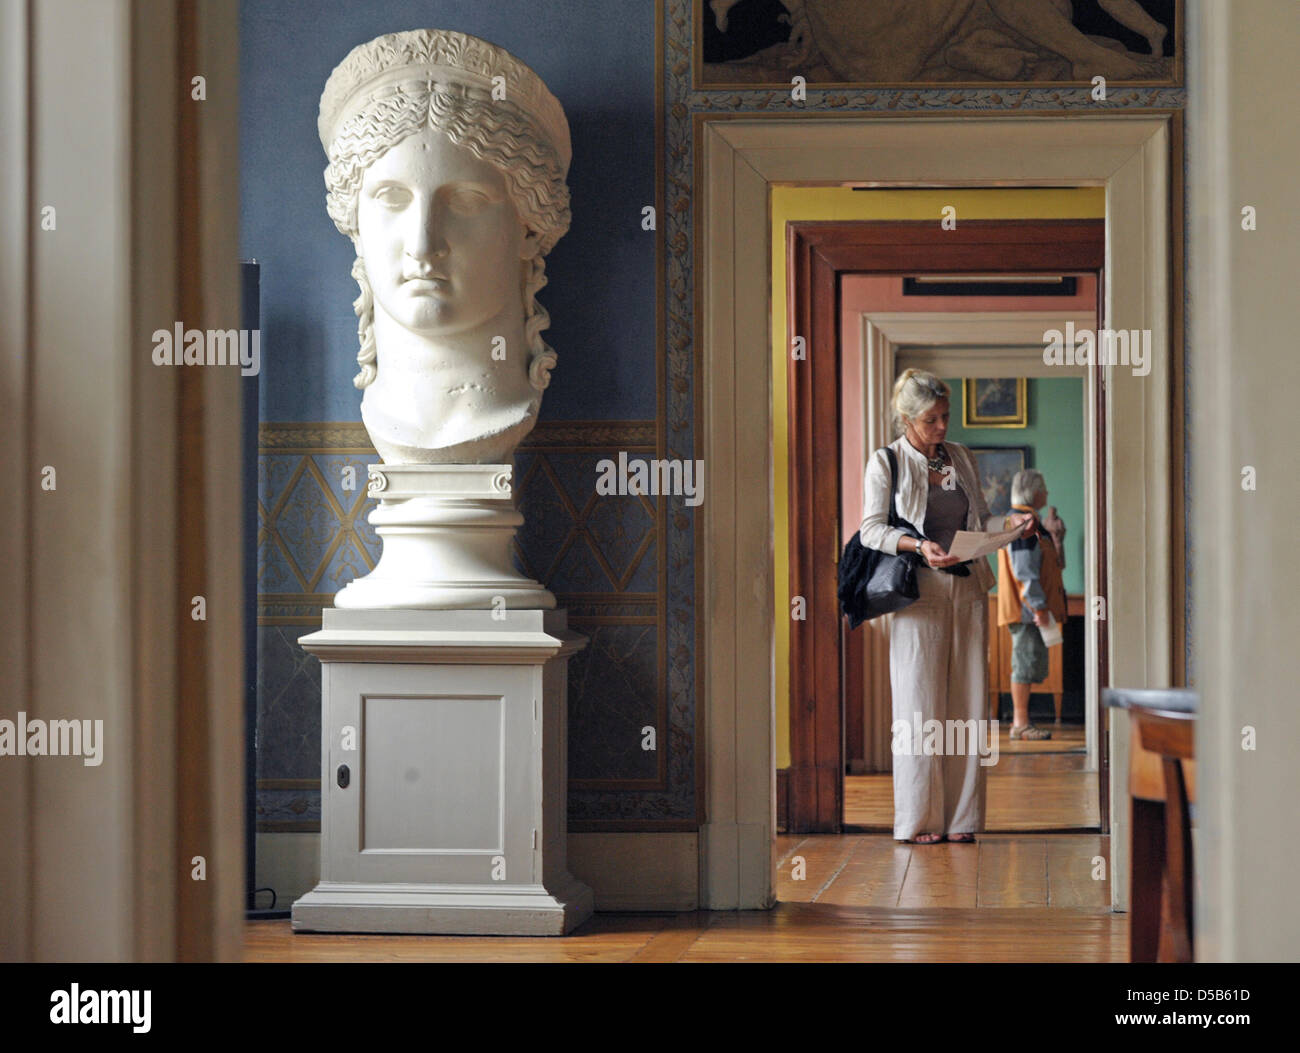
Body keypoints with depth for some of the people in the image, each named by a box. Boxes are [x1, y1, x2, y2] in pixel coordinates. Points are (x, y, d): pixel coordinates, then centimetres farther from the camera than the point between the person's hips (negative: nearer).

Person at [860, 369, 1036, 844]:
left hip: (968, 587, 5)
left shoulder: (961, 458, 15)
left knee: (967, 703, 2)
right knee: (919, 704, -6)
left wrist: (1008, 522, 0)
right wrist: (919, 546, -20)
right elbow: (871, 529, -5)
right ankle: (919, 819, -1)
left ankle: (961, 818, 6)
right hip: (918, 591, -5)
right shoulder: (886, 461, 1)